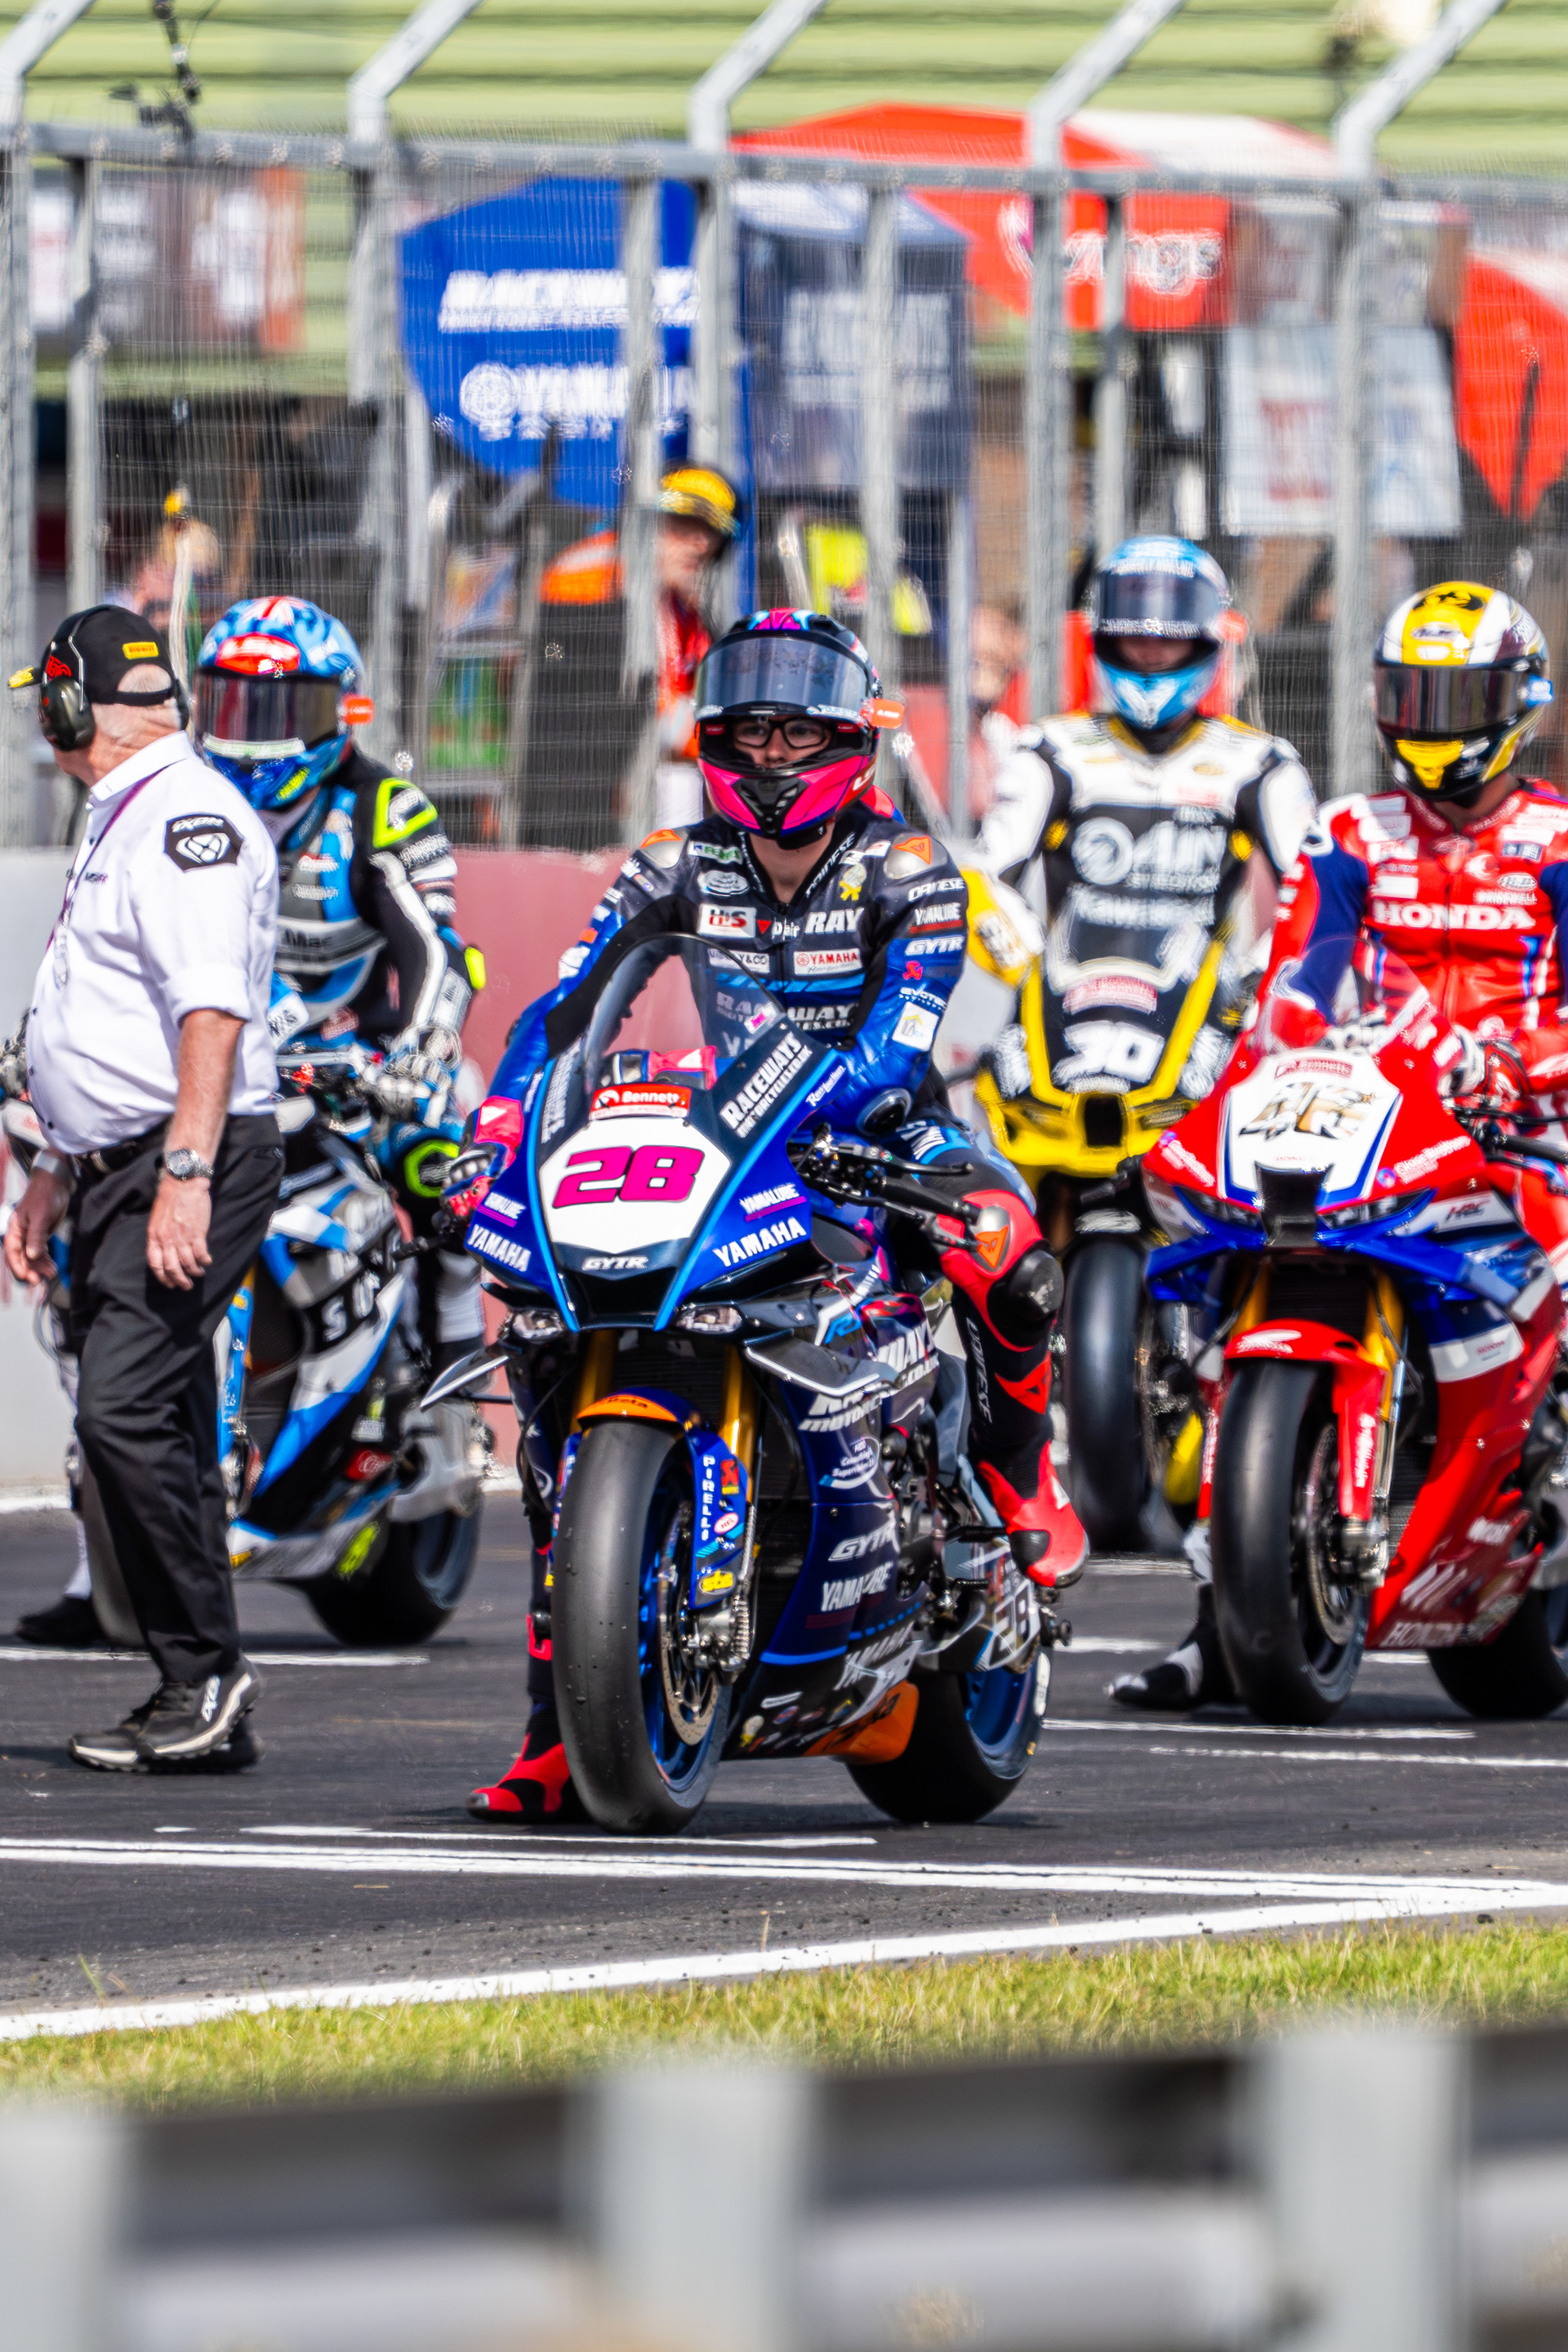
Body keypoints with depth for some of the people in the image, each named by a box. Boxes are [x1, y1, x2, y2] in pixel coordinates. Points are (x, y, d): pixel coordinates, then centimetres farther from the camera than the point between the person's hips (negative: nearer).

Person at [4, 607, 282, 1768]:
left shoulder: (186, 817, -12)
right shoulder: (123, 822, 22)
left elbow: (213, 1009, -23)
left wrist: (185, 1173, -29)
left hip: (192, 1167, -10)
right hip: (121, 1171, 10)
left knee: (126, 1411, -19)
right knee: (153, 1429, 7)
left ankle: (207, 1668, -15)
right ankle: (201, 1709, 8)